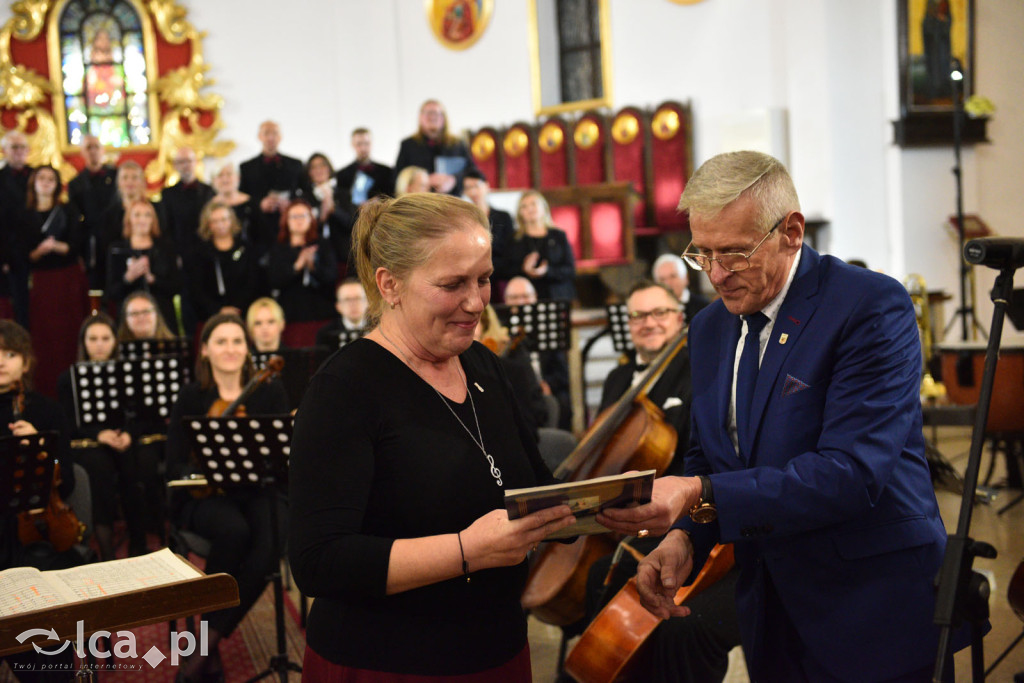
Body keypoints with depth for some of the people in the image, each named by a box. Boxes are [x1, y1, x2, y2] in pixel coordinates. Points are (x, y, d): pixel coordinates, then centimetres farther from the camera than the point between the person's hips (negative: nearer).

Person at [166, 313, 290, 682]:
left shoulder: (270, 393, 6)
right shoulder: (191, 397, 3)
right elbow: (176, 465, -2)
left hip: (259, 491, 1)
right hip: (205, 496, -1)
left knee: (272, 541, -33)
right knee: (233, 530, -36)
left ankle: (211, 638, -24)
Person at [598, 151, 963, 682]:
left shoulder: (872, 307, -18)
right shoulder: (710, 327, 6)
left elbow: (852, 472, -27)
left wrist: (702, 496, -32)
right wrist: (682, 536, -9)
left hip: (872, 618, -6)